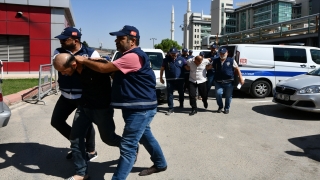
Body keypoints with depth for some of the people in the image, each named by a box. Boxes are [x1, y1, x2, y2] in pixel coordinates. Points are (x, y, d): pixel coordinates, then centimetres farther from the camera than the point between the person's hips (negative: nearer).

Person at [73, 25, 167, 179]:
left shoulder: (133, 56, -21)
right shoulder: (129, 56, 15)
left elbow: (103, 68, -20)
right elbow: (112, 70, 19)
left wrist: (83, 61, -7)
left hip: (140, 108, -11)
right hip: (139, 107, 11)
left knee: (127, 146, -6)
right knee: (145, 136, 24)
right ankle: (160, 164, 43)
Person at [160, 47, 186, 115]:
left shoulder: (181, 59, 4)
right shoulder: (166, 60, 3)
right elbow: (162, 69, 8)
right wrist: (161, 78, 6)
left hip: (180, 80, 1)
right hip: (170, 80, -1)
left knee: (181, 93, 15)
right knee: (169, 94, -5)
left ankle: (181, 104, 37)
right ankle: (170, 108, -1)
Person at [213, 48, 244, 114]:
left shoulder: (231, 60, 1)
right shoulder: (215, 61, 7)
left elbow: (237, 69, 4)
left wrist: (240, 77, 0)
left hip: (229, 82, -1)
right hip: (218, 82, 1)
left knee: (228, 96, 7)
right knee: (218, 93, -14)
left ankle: (227, 108, 27)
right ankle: (220, 107, 11)